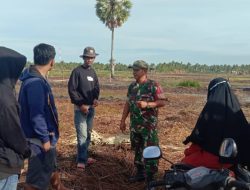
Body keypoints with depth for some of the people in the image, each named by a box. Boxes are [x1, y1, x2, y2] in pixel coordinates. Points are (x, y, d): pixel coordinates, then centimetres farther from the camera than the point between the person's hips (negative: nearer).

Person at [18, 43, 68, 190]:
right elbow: (36, 115, -26)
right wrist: (44, 138, -20)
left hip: (46, 134, 10)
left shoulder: (37, 78, 6)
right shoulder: (35, 83, -26)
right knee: (38, 177, 2)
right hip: (39, 138, -10)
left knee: (51, 166, 28)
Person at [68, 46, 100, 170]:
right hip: (80, 108, -7)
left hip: (91, 108, 7)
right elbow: (71, 90, -13)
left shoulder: (93, 72, 11)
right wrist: (80, 104, -16)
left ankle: (84, 157, 25)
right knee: (82, 135, -9)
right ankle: (81, 161, -4)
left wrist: (96, 98, -5)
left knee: (88, 134, 13)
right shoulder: (77, 71, -9)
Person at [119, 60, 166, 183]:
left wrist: (147, 104, -24)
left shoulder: (153, 86, -10)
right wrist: (123, 120, 12)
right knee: (137, 150, 15)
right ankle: (140, 172, 28)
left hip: (149, 125, -6)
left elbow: (162, 102, -12)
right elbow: (128, 103, 14)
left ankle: (150, 176, 10)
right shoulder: (132, 86, 9)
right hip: (134, 125, 7)